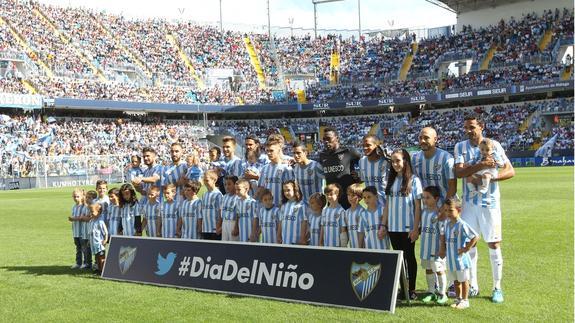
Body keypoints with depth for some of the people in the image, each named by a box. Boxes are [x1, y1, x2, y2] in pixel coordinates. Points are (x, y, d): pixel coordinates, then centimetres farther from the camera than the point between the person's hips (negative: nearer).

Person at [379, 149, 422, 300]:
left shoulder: (413, 180, -5)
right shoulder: (391, 180, 10)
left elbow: (418, 205, -8)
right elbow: (387, 204, 11)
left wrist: (415, 228, -12)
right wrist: (383, 225, 7)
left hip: (408, 228, -5)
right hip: (393, 227, 5)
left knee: (409, 257, 4)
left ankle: (412, 290, 12)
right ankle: (402, 288, 18)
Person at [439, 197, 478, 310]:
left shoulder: (462, 225, -19)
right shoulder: (447, 223, 5)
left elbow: (475, 237, -22)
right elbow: (444, 236, 21)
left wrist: (467, 249, -18)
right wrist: (442, 249, 13)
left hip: (460, 258, -7)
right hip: (450, 258, 7)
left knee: (463, 280, 6)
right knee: (456, 280, 18)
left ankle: (464, 300, 17)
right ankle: (458, 299, 31)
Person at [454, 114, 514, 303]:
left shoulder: (494, 145, -3)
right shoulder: (460, 147, 2)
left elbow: (510, 171, -8)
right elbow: (459, 172, -13)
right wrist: (481, 165, -26)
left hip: (490, 202, -2)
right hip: (469, 202, 2)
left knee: (494, 245, 1)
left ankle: (497, 288, 12)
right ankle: (472, 286, 18)